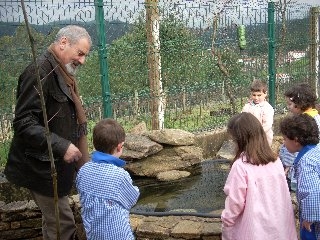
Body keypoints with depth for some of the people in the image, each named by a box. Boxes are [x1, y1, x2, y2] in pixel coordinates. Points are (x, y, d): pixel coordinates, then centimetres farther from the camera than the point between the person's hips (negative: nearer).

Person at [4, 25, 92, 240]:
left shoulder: (62, 74, 13)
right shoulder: (40, 72, -18)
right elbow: (23, 123, -23)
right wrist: (62, 146, -27)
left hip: (56, 164, 10)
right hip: (43, 168, -10)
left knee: (54, 223, 18)